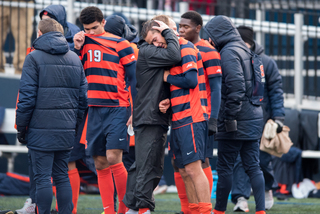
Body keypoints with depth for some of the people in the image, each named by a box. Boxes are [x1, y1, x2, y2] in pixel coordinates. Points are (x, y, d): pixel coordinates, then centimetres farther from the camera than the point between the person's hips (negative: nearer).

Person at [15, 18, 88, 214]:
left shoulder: (34, 58, -5)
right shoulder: (75, 59, 12)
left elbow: (27, 96, -9)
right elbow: (82, 96, 12)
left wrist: (21, 128, -2)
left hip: (41, 131, -5)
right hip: (67, 131, 5)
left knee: (43, 178, -3)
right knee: (62, 176, 12)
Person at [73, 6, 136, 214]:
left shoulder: (120, 44, -2)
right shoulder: (83, 45, 12)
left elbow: (134, 78, -2)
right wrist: (77, 49, 2)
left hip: (117, 109, -5)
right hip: (94, 110, 5)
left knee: (113, 159, -14)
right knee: (100, 164, 4)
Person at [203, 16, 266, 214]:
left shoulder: (228, 52, -11)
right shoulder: (245, 50, 16)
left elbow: (236, 87, -20)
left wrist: (230, 117, -18)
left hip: (237, 119, -9)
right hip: (254, 117, 9)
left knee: (225, 167, 0)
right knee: (253, 166, 5)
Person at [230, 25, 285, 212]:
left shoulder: (266, 63, -4)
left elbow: (276, 90, -2)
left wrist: (278, 117, -9)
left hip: (262, 120, 0)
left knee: (264, 158, 8)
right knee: (240, 159, -10)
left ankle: (268, 189, 35)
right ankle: (241, 198, -9)